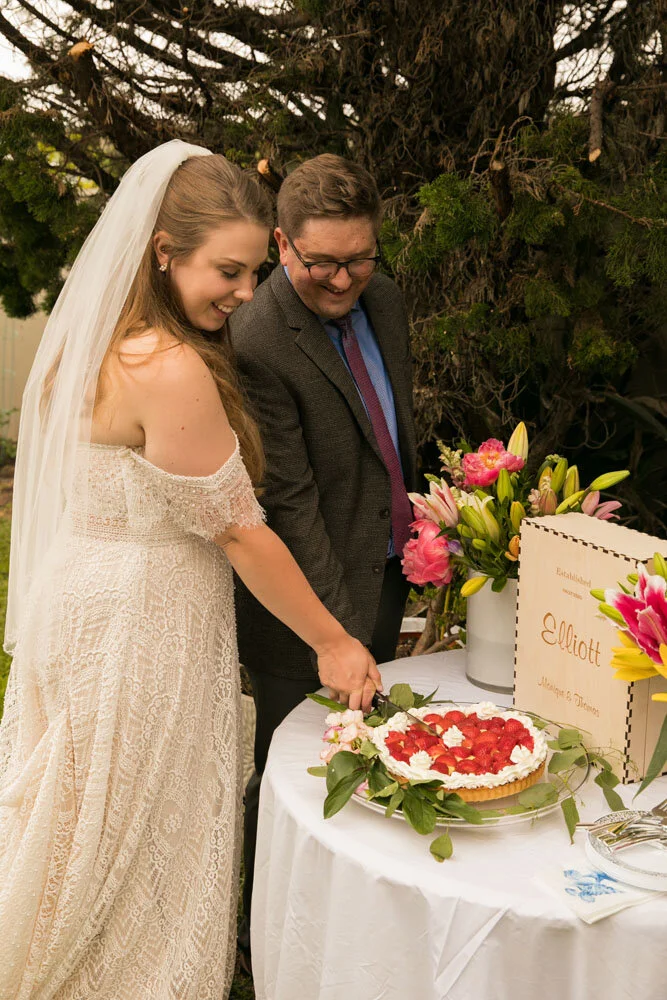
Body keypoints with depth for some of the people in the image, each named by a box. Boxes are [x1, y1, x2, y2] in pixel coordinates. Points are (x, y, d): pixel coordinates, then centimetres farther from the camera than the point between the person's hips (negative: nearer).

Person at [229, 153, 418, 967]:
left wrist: (418, 524, 17)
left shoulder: (383, 299, 2)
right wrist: (341, 634, -26)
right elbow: (289, 504, -26)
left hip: (385, 574, 8)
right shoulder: (256, 344, -25)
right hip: (311, 596, -8)